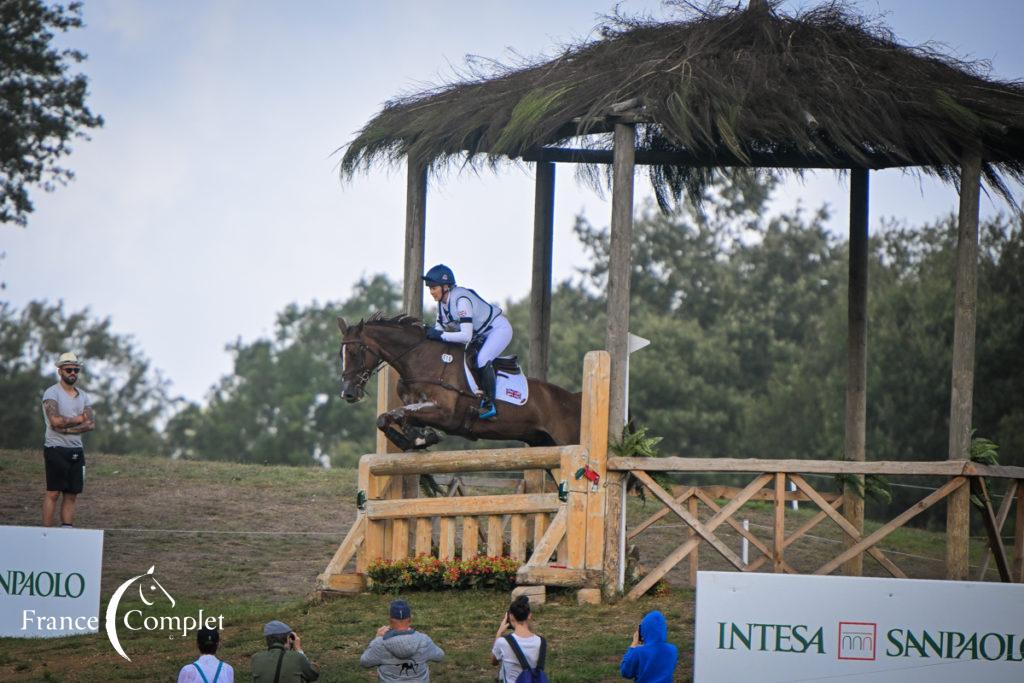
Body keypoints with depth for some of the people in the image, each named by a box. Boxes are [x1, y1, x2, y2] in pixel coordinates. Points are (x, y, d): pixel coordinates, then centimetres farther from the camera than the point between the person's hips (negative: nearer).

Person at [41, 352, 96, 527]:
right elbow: (56, 421, -19)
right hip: (56, 449, -6)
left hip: (77, 451, 6)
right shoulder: (52, 393, -4)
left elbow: (91, 424, 1)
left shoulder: (83, 396, 14)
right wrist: (79, 419, -5)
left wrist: (67, 428, -13)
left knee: (72, 494, 3)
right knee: (53, 493, -7)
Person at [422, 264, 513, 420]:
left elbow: (466, 336, -36)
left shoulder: (461, 300, -31)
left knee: (482, 360, -28)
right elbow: (439, 328, 3)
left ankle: (489, 404, -23)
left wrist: (440, 335, -35)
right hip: (480, 335, 10)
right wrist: (430, 332, -17)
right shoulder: (442, 303, -3)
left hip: (499, 329, -10)